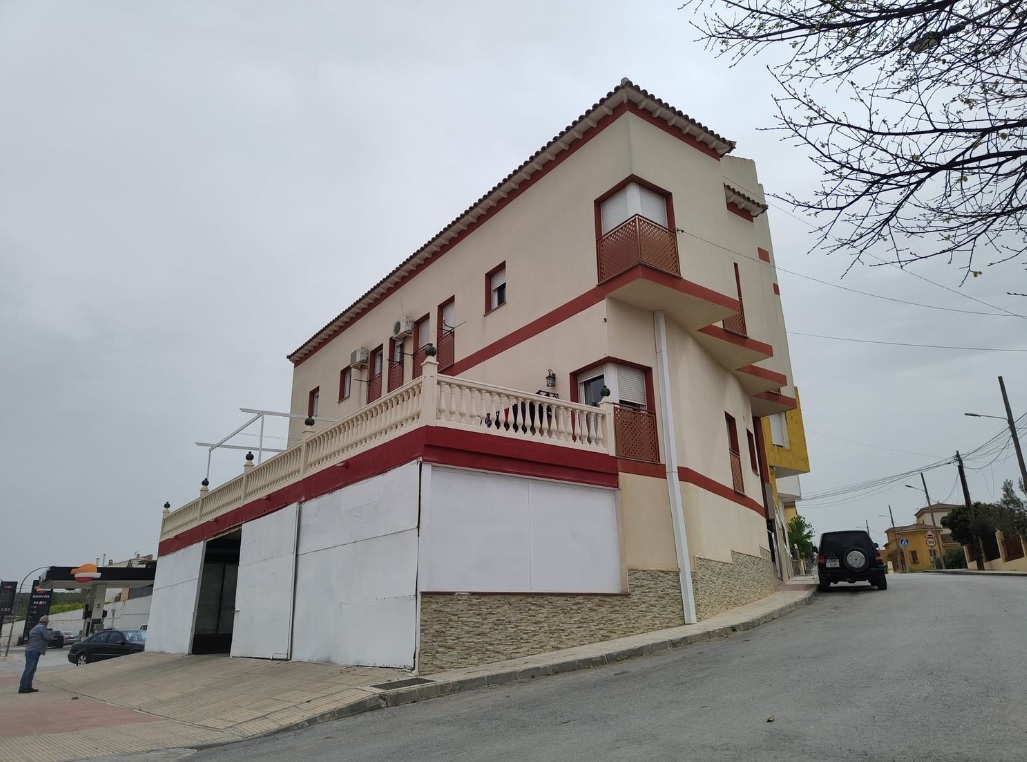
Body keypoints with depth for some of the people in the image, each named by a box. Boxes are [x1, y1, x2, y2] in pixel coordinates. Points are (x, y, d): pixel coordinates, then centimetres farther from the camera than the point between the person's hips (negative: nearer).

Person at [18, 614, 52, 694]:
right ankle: (22, 688, -12)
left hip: (31, 651, 10)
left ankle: (28, 687, 15)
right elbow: (48, 636, -20)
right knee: (28, 669, -10)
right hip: (34, 651, -10)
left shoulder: (35, 628, 20)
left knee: (32, 669, 13)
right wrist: (51, 633, 2)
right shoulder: (42, 627, -9)